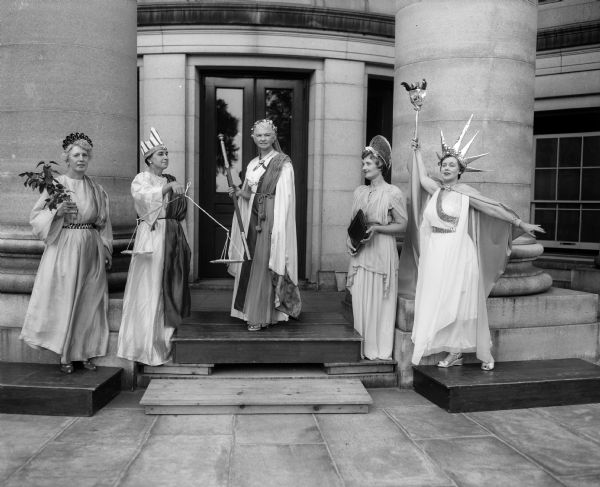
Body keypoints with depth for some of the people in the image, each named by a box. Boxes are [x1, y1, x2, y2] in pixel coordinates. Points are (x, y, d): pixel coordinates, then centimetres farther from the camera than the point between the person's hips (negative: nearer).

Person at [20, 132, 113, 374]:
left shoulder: (96, 189, 9)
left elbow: (103, 224, 13)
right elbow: (36, 217, -1)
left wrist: (106, 252, 10)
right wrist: (57, 211, -18)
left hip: (90, 251, 3)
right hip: (64, 249, -3)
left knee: (89, 301, 5)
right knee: (63, 299, -1)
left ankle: (85, 352, 15)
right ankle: (65, 355, 9)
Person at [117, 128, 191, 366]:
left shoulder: (170, 180, 17)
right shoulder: (142, 179, -1)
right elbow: (142, 194, -26)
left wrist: (182, 195, 3)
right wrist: (168, 186, -37)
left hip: (173, 235, 7)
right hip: (152, 235, -7)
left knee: (173, 285, 9)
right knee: (151, 288, -5)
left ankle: (167, 336, 21)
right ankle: (148, 345, 3)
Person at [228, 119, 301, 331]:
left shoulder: (282, 163, -5)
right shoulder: (252, 164, 15)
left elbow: (284, 197, -12)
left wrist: (278, 226, -19)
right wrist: (239, 193, -2)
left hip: (271, 218, -6)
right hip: (252, 218, 6)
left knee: (264, 265, -5)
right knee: (249, 263, 6)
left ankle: (261, 315, 4)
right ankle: (250, 311, 17)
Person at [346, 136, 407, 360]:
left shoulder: (393, 193, -5)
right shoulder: (359, 192, 12)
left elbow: (401, 225, -4)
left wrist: (376, 228, -17)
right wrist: (349, 239, -1)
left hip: (382, 252, -5)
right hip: (360, 253, 5)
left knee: (379, 303, 0)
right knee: (359, 302, 5)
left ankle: (380, 350, 11)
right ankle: (362, 349, 15)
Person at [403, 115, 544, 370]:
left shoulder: (465, 193, -3)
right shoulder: (436, 189, 11)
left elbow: (494, 208, -1)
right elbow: (422, 178, 30)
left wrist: (521, 224, 0)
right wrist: (417, 153, 33)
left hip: (458, 255, -5)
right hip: (435, 256, 5)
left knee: (461, 304, -1)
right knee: (439, 304, 4)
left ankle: (484, 353, 13)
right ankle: (454, 352, 15)